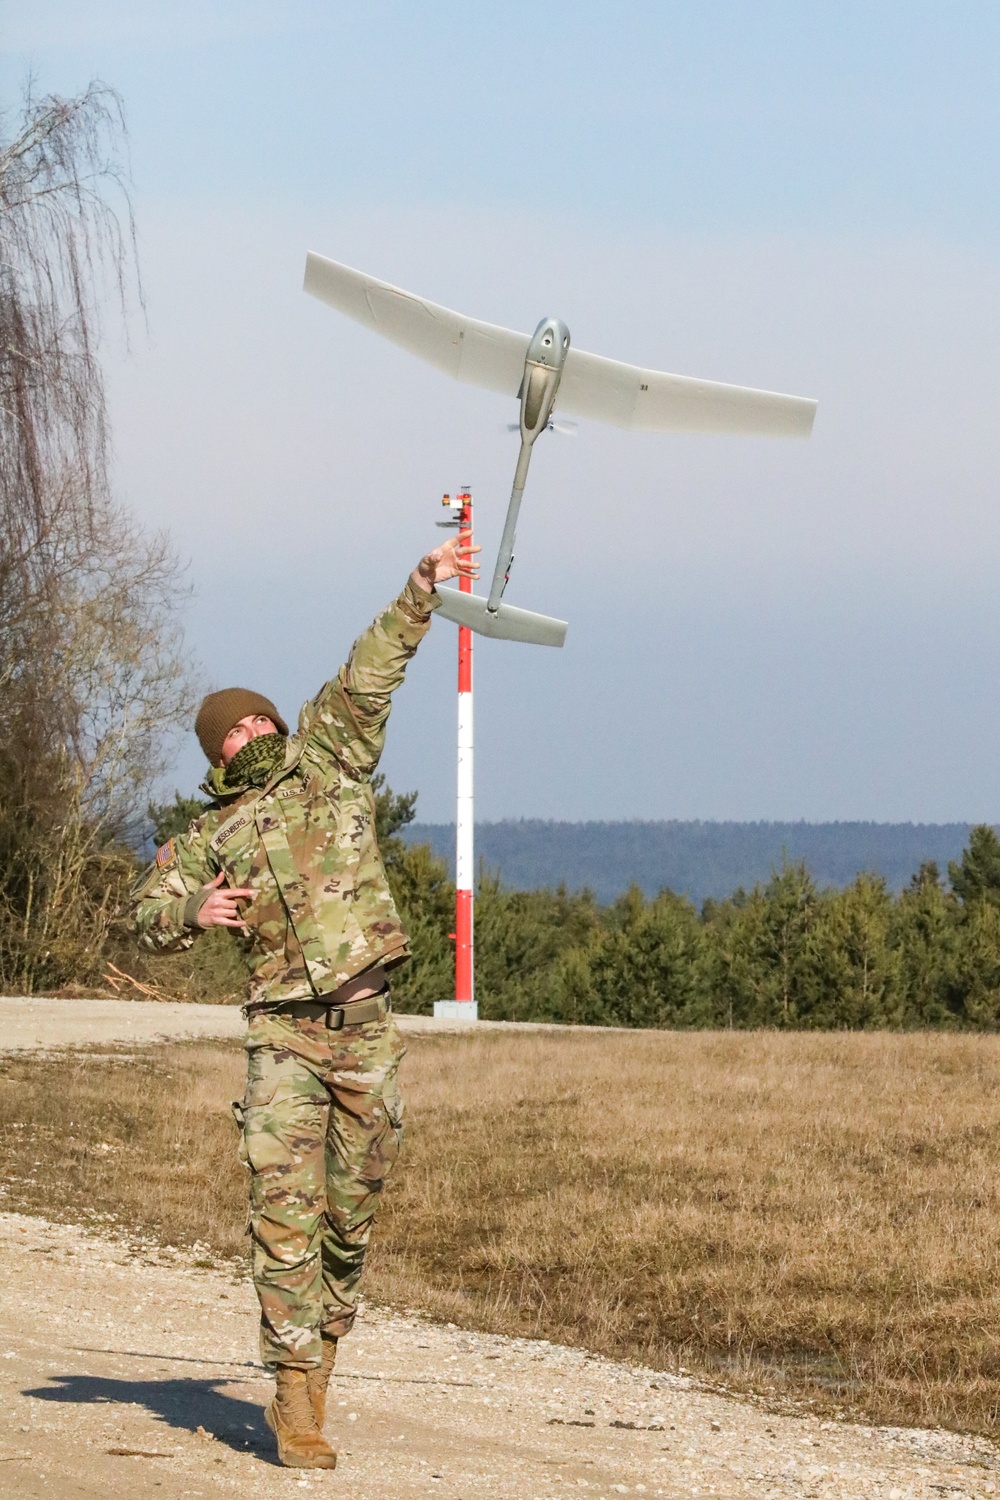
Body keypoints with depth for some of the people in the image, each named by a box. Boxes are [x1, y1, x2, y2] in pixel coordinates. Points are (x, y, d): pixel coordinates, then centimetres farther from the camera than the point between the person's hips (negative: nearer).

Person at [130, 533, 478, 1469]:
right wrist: (192, 911, -9)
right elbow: (145, 913, 13)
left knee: (352, 1208, 7)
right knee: (286, 1208, -10)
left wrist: (424, 589, -4)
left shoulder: (326, 762, 9)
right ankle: (296, 1393, -10)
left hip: (366, 1029, 1)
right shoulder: (212, 838, 10)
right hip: (285, 1036, -1)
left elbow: (371, 672, 3)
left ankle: (323, 1338, 27)